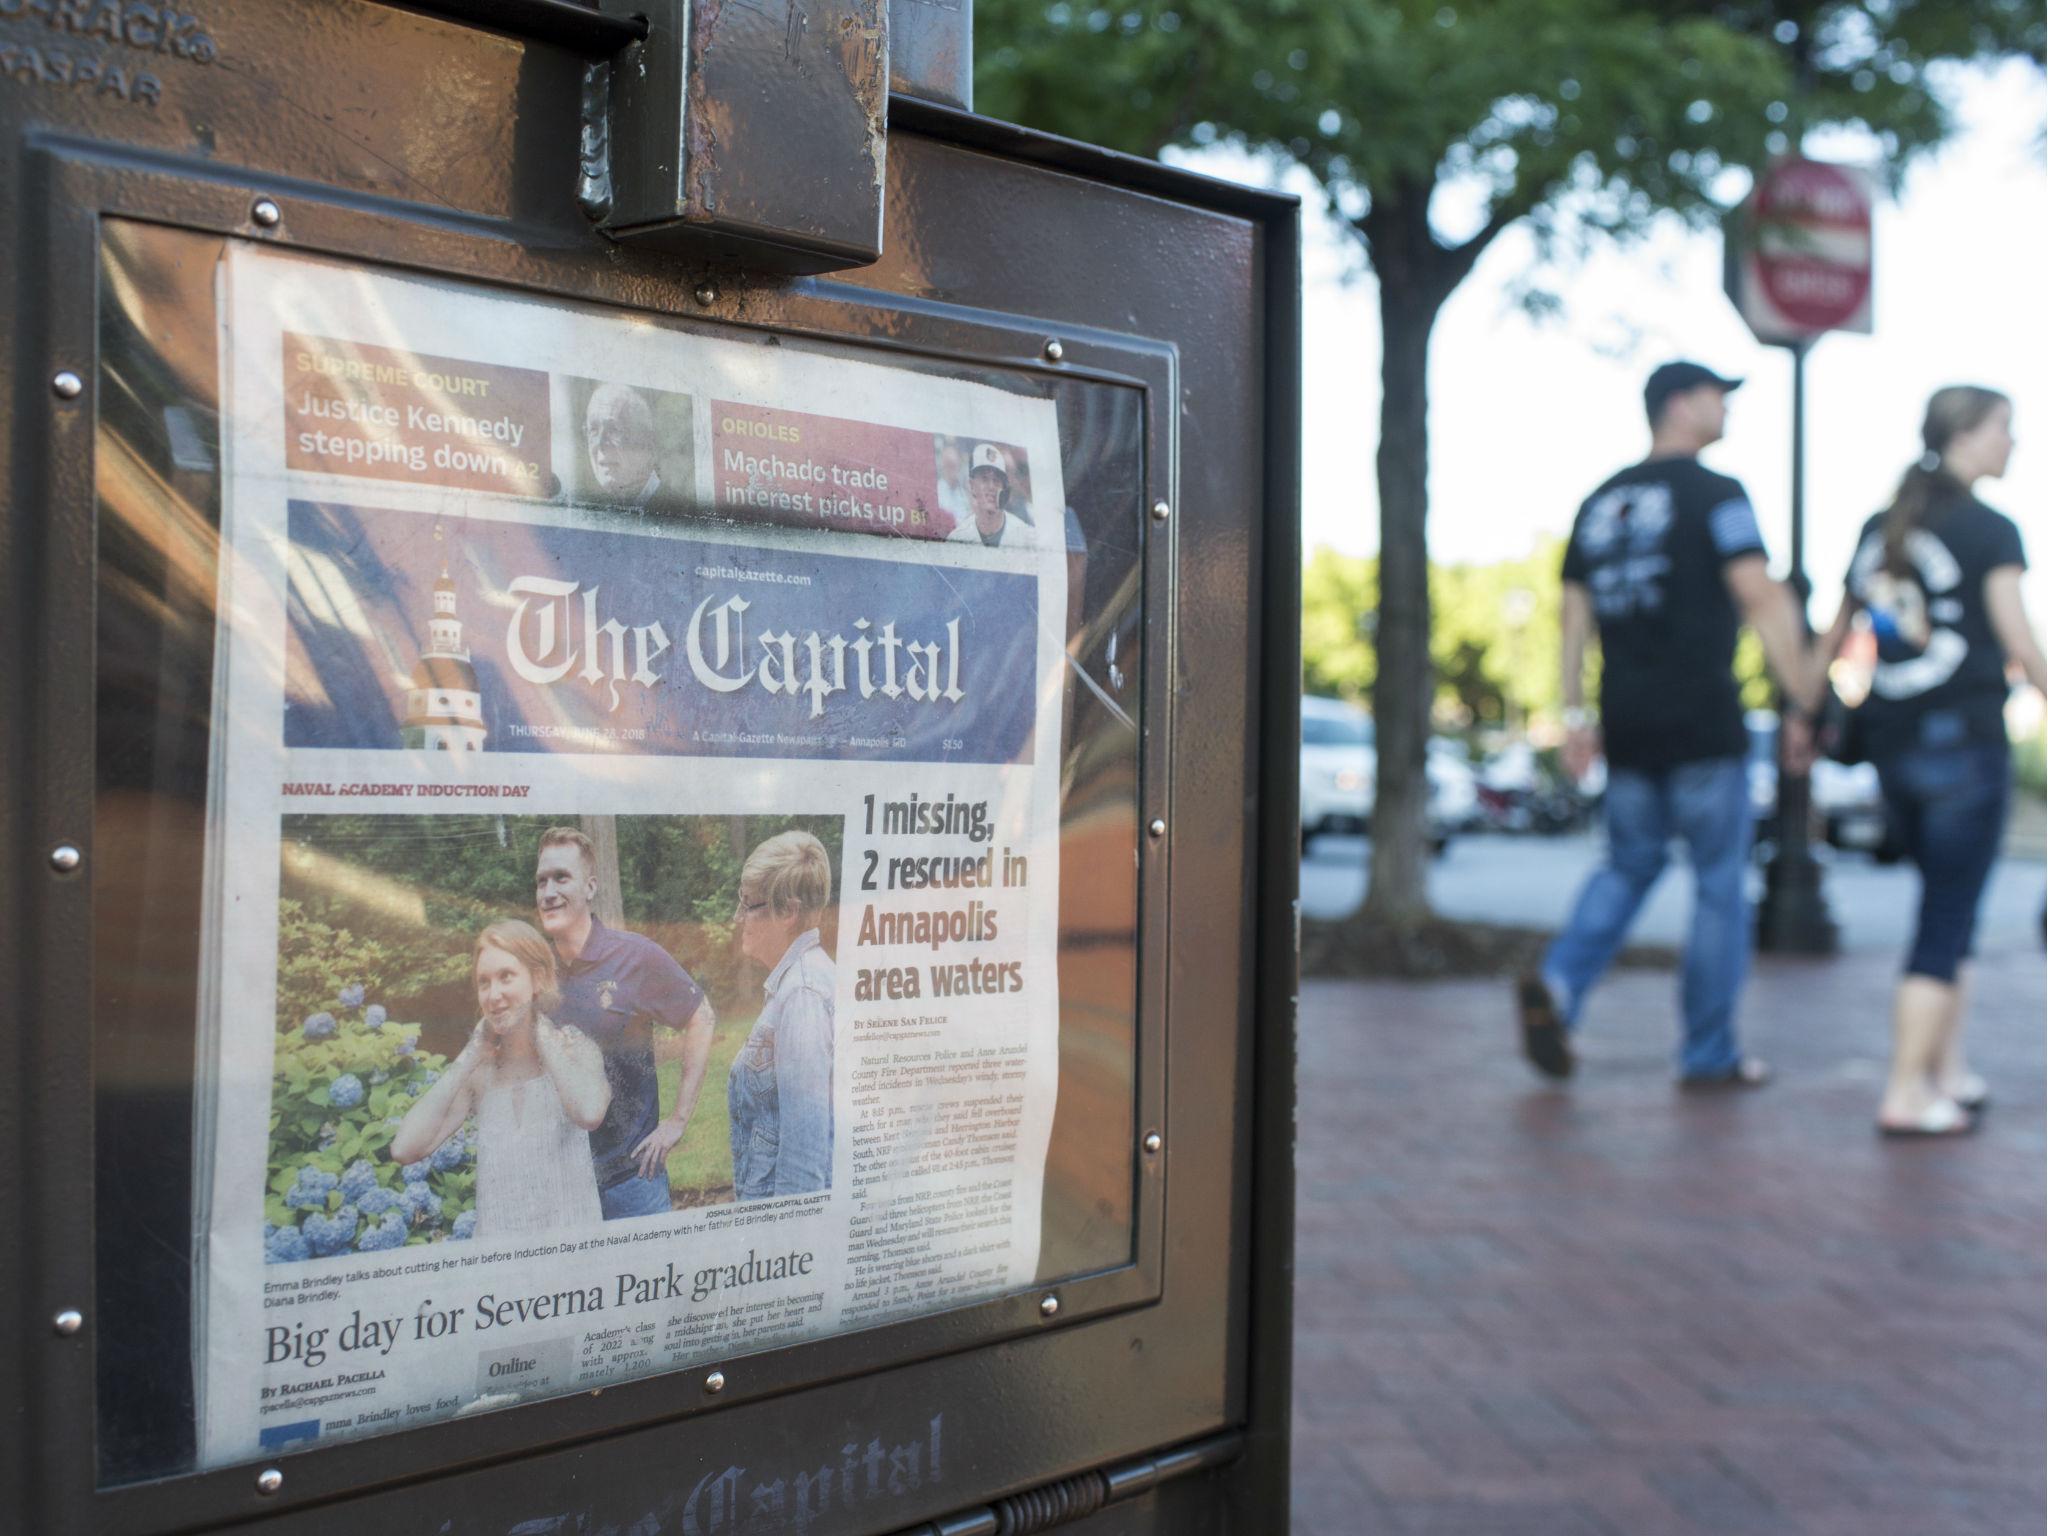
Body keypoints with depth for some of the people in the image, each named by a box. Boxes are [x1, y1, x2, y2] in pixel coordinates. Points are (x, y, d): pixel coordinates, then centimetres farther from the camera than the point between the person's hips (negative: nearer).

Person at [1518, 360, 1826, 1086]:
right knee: (1719, 881, 5)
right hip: (1704, 721, -6)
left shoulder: (1601, 502, 14)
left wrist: (1574, 714, 15)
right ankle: (1709, 1054, 10)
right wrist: (1804, 699, -8)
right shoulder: (1714, 494, -5)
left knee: (1628, 865, 17)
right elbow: (1761, 598, -12)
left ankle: (1557, 984, -7)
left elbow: (1574, 611, 13)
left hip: (1626, 726, 6)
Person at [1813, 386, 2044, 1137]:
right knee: (1947, 917, -2)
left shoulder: (1879, 528, 12)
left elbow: (1835, 634, 15)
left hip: (1890, 738, 7)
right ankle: (1906, 1093, -3)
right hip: (1965, 737, -7)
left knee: (1948, 906, 18)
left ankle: (1948, 1068, 20)